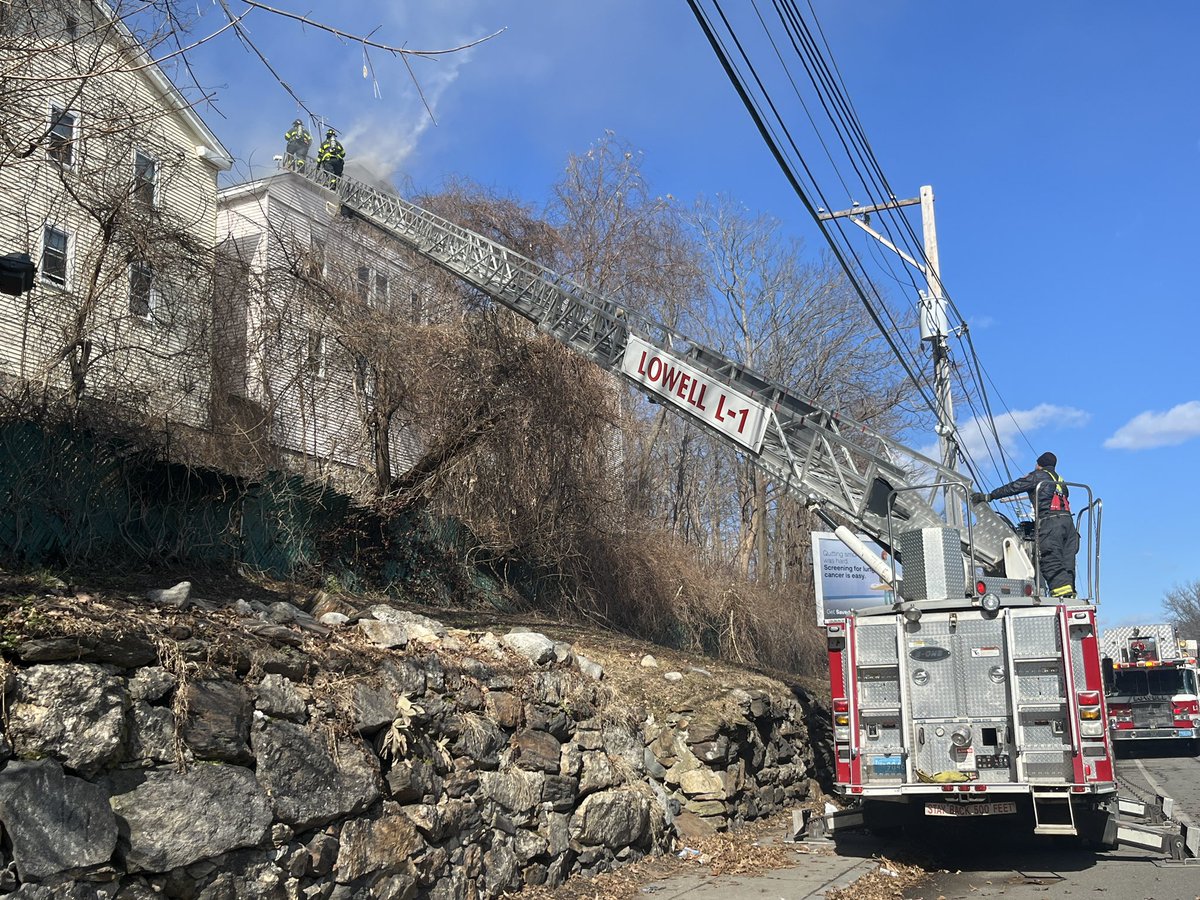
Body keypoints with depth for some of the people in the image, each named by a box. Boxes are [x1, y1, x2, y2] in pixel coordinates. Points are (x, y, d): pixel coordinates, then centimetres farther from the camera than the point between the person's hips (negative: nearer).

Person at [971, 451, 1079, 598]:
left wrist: (987, 497, 8)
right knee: (1067, 562, 4)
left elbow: (1013, 487, 4)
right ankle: (1070, 594, -3)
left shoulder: (1038, 476, 7)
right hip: (1068, 520, 7)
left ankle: (1062, 592, -26)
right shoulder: (1060, 480, 28)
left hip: (1050, 522, -7)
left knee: (1051, 562, -13)